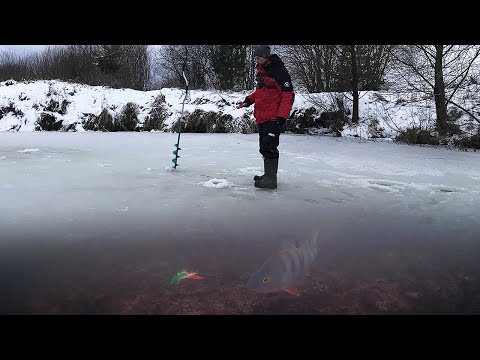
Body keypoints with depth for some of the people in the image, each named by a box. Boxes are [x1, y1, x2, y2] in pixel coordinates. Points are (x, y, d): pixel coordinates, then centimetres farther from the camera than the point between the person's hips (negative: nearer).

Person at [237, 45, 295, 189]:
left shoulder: (279, 71, -14)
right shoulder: (260, 72, 14)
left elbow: (288, 95, -17)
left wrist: (282, 116, -22)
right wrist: (249, 99, 8)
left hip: (273, 118, -9)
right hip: (261, 118, 9)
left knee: (268, 147, -12)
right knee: (265, 147, 16)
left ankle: (270, 179, -8)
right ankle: (268, 174, 28)